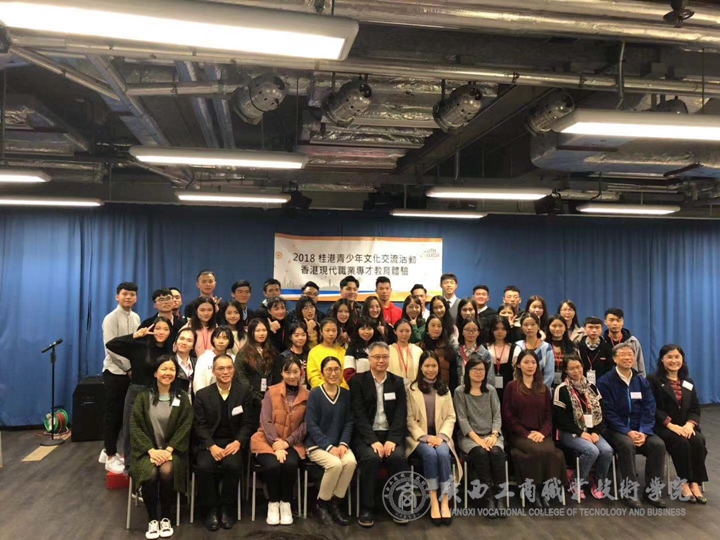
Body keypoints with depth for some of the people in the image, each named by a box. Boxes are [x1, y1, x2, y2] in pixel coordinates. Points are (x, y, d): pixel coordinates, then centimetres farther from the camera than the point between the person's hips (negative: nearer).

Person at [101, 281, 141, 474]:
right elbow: (111, 347, -16)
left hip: (130, 373, 6)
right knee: (112, 413, 1)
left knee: (122, 413, 12)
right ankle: (111, 457, 11)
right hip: (115, 372, -6)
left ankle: (109, 451, 27)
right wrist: (129, 368, -14)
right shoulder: (111, 318, -10)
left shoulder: (136, 318, 9)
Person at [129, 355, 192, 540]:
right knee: (150, 473, -31)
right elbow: (135, 426, -2)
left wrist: (168, 449, -16)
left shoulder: (182, 398, 6)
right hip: (148, 450, 0)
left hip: (172, 449, 0)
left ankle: (166, 518, -8)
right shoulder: (143, 397, 5)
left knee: (167, 472, -31)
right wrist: (151, 450, -15)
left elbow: (185, 427, -2)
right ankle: (152, 519, -10)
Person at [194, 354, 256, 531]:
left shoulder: (244, 391, 3)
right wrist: (212, 446, -18)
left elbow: (248, 422, 0)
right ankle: (212, 508, -5)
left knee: (233, 465, -30)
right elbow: (199, 425, -2)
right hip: (208, 443, 1)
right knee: (204, 467, -29)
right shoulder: (202, 394, 3)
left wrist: (238, 442, -17)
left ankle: (227, 508, -5)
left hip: (233, 442, 0)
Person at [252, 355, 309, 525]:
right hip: (268, 441, 0)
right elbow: (265, 421, -7)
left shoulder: (307, 395, 2)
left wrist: (287, 442, -16)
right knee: (273, 465, -29)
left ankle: (286, 503, -6)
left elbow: (305, 425, -2)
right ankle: (273, 503, -4)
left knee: (290, 464, -30)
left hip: (292, 443, 1)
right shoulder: (271, 392, 1)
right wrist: (276, 445, -19)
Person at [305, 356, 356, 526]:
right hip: (317, 445, -3)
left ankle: (335, 504, -7)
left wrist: (343, 443, -11)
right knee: (335, 464, -31)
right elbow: (312, 425, -10)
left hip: (338, 444, 4)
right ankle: (321, 504, -6)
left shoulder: (346, 394, 5)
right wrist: (329, 446, -19)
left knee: (351, 462, -28)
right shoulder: (314, 394, -6)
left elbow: (349, 422, 6)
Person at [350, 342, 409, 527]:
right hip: (365, 435, -2)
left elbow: (401, 414, 2)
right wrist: (373, 441, -19)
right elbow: (359, 415, -7)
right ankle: (366, 509, -13)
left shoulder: (397, 382, 10)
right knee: (371, 458, -31)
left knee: (398, 457, -27)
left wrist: (392, 440, -14)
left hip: (391, 434, 2)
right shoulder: (358, 381, 2)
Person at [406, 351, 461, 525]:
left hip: (440, 435, 2)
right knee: (430, 454, -32)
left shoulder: (445, 389, 16)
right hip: (419, 436, -2)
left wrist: (441, 436, -8)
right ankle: (433, 501, -25)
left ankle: (445, 501, -27)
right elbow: (409, 419, -1)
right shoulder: (412, 389, 4)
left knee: (443, 453, -30)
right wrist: (425, 436, -14)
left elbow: (451, 417, 9)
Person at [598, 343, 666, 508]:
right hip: (615, 429, -4)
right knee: (627, 445, -34)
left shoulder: (642, 382, 9)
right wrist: (628, 432, -21)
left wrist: (643, 432, -14)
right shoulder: (605, 382, -6)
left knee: (658, 444, -22)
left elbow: (649, 409, 2)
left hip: (640, 429, 4)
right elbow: (608, 413, -11)